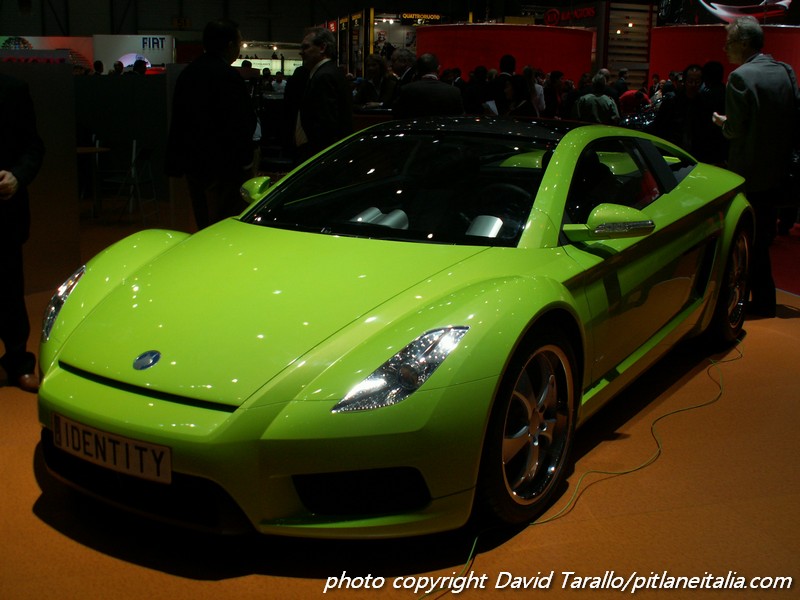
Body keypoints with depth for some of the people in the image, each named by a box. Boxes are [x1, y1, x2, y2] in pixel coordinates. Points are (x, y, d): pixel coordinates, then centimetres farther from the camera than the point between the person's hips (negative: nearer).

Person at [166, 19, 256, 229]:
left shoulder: (187, 73, 11)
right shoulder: (228, 75, -16)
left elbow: (179, 122, 15)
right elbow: (239, 123, -19)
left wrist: (177, 163, 20)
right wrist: (245, 162, -11)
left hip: (193, 162, 9)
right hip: (224, 164, -9)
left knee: (204, 227, 17)